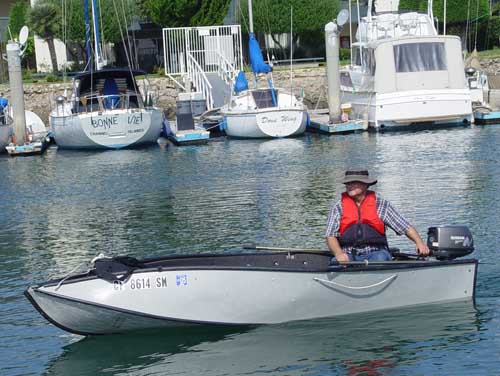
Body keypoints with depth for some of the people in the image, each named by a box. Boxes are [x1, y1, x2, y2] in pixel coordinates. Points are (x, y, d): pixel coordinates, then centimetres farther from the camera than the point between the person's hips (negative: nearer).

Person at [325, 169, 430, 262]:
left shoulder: (380, 204, 9)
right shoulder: (338, 207, 10)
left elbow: (405, 227, 7)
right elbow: (330, 236, 3)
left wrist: (419, 242, -11)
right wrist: (338, 253, -18)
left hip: (375, 253, 0)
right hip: (348, 255, 0)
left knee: (380, 258, -35)